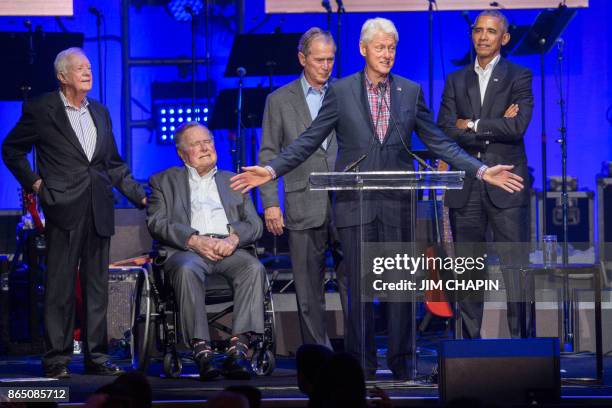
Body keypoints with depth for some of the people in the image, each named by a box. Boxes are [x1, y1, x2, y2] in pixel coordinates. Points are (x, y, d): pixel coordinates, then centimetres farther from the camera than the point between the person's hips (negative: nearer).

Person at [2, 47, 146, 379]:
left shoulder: (100, 113, 16)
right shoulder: (40, 110, 1)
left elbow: (114, 164, 20)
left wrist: (142, 197, 14)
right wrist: (33, 182, -1)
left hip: (98, 211, 5)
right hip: (64, 209, -5)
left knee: (97, 287, 7)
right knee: (60, 287, -2)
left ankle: (96, 357, 13)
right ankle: (56, 359, 3)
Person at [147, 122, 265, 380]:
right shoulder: (164, 181, 21)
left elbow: (254, 224, 17)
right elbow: (156, 223, 5)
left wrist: (234, 238, -7)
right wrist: (194, 240, -11)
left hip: (229, 249, 2)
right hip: (187, 249, -2)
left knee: (254, 268, -32)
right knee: (187, 270, -38)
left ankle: (239, 349, -40)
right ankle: (202, 351, -43)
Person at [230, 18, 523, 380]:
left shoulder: (411, 91, 7)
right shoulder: (341, 91, 2)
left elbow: (439, 142, 8)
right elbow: (309, 141, 2)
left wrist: (481, 171, -1)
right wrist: (271, 171, -9)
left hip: (397, 203, 1)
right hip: (355, 203, -1)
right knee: (359, 288, 1)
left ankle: (401, 363, 13)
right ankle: (361, 364, 10)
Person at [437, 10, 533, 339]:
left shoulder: (519, 77, 4)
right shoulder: (456, 80, 13)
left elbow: (517, 128, -11)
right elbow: (444, 131, 0)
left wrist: (471, 125, -4)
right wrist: (496, 127, -8)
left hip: (506, 186, -3)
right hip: (465, 188, 3)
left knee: (515, 268, -7)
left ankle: (521, 341, -4)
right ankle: (470, 341, 11)